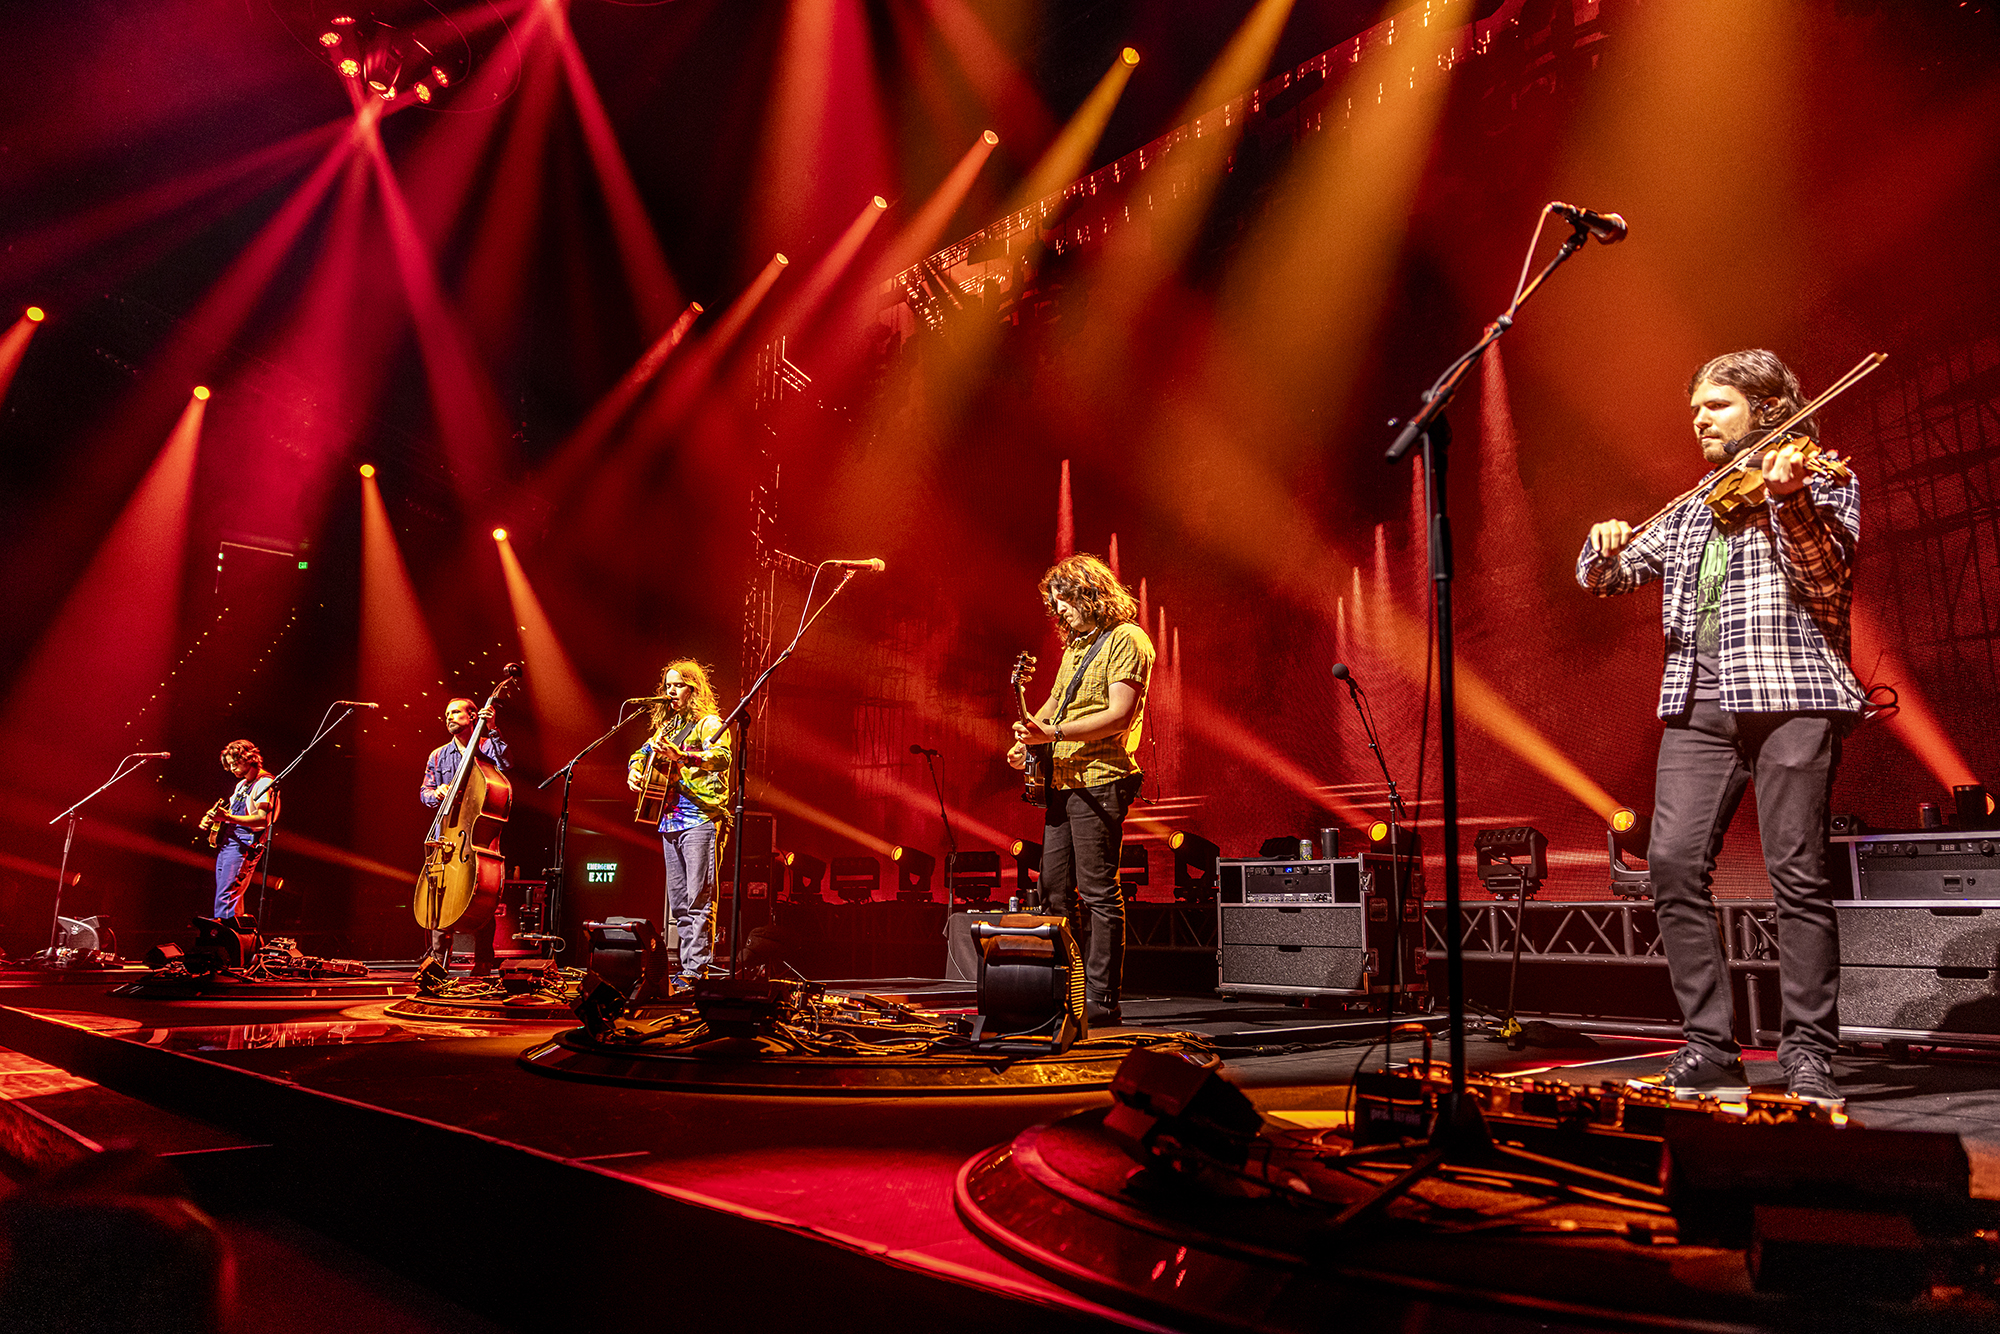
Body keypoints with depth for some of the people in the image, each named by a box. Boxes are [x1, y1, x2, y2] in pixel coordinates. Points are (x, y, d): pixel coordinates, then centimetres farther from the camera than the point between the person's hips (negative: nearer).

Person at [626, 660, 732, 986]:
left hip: (701, 819, -8)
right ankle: (687, 967, 13)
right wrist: (634, 772, 7)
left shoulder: (709, 723, -3)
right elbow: (641, 753, 30)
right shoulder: (666, 727, 20)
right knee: (678, 903, 8)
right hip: (670, 821, 8)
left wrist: (681, 755, -35)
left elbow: (722, 757, -21)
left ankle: (695, 970, -11)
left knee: (698, 900, -11)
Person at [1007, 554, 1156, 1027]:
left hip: (1099, 782, -9)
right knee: (1054, 889, 10)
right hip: (1062, 780, 9)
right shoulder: (1075, 645, 21)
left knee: (1099, 892, -8)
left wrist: (1053, 733, -20)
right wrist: (1028, 736, 10)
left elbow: (1120, 716, -17)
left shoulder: (1125, 640, -7)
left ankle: (1101, 1001, -4)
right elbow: (1054, 703, 30)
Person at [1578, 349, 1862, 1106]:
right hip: (1699, 701, 5)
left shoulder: (1821, 482, 10)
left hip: (1790, 692, -4)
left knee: (1797, 872, -8)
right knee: (1674, 862, -8)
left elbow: (1827, 572, -8)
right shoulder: (1691, 512, 24)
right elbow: (1604, 578, 21)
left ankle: (1808, 1054, 2)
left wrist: (1789, 501, -25)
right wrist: (1605, 547, -2)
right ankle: (1710, 1052, -2)